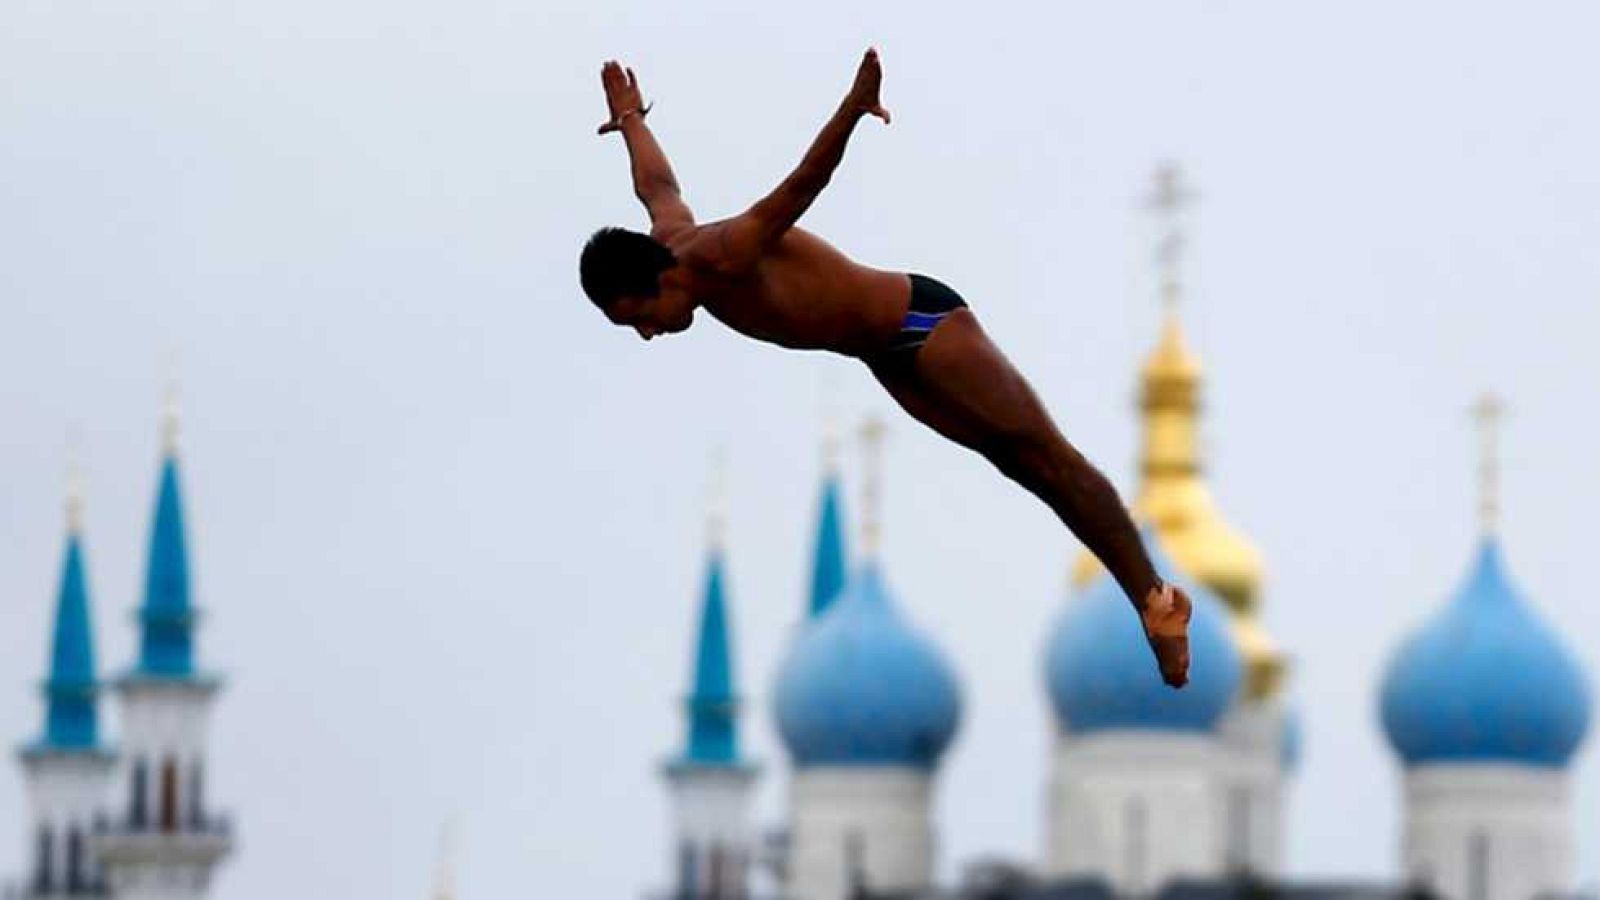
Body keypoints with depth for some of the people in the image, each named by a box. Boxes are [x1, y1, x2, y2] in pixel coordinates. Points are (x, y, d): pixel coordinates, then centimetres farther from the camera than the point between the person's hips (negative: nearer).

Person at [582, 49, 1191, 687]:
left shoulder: (724, 259, -28)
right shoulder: (667, 235, -1)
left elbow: (802, 182, -43)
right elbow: (657, 183, 22)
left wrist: (852, 108, -59)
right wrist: (630, 121, 42)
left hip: (921, 322, -9)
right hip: (888, 352, 9)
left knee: (1047, 458, -5)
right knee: (1017, 464, 5)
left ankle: (1157, 601, -3)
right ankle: (1144, 596, 3)